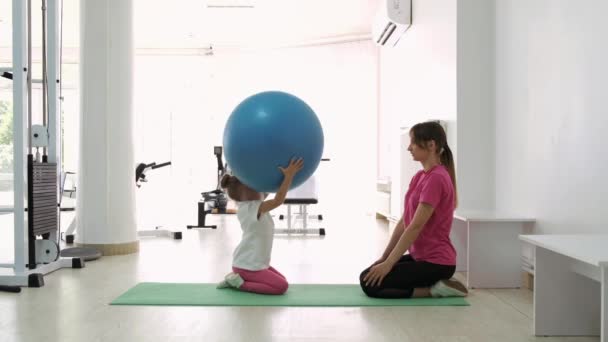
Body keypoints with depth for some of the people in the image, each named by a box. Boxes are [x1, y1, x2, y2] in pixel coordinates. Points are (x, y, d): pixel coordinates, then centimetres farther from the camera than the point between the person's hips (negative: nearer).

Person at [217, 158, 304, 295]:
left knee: (282, 280, 15)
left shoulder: (247, 206, 4)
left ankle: (238, 278, 11)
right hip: (247, 265, -10)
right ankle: (239, 283, -6)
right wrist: (289, 175, -36)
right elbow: (278, 200, -35)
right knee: (281, 286, -12)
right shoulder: (252, 208, -24)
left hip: (252, 263, 10)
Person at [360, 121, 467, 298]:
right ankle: (434, 284, 11)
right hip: (421, 256, 10)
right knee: (368, 275, 10)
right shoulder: (419, 177, 10)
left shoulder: (436, 178, -20)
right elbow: (403, 222, 11)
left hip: (435, 261, -9)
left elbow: (415, 227, -23)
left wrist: (388, 264, -21)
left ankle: (434, 289, -6)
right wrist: (384, 257, 9)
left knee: (370, 283, -12)